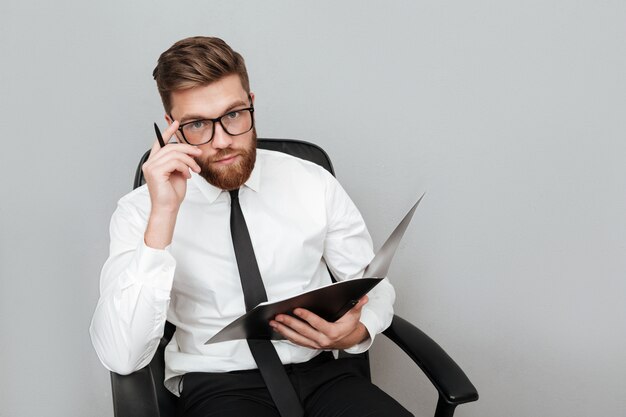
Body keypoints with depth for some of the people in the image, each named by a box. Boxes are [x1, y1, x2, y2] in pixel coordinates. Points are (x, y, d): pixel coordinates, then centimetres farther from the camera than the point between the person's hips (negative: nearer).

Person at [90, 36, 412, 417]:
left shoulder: (314, 184, 4)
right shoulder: (140, 211, -3)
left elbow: (374, 286, 14)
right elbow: (121, 357, -15)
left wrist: (357, 330, -10)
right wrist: (163, 215, -21)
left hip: (321, 371, 2)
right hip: (217, 383, -2)